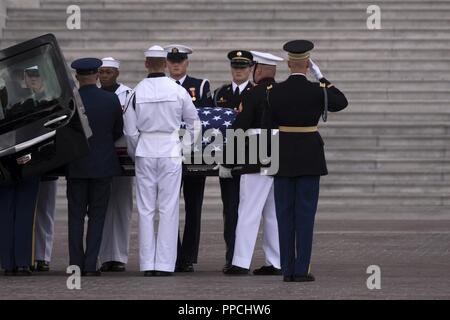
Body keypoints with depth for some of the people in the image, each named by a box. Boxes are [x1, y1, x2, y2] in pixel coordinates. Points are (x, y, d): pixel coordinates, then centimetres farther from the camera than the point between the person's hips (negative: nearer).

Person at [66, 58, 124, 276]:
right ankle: (91, 265, 0)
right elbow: (119, 131, 6)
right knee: (97, 215, 5)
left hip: (76, 165, -1)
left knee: (76, 216, 7)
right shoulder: (112, 100, -5)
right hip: (103, 165, 1)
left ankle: (76, 264, 4)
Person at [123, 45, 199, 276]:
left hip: (145, 152, 1)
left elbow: (130, 130, -1)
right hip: (171, 151, 0)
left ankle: (147, 264, 5)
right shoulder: (178, 91, -4)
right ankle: (164, 264, -1)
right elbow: (193, 123, 5)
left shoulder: (137, 92, -4)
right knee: (169, 209, 2)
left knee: (145, 209, 6)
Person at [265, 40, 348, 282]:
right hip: (309, 158, -2)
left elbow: (270, 124, 1)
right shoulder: (316, 91, -8)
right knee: (305, 214, 1)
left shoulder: (275, 92, -4)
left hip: (283, 158, 2)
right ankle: (301, 270, -3)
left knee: (285, 214, 6)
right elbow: (341, 102, 11)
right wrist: (321, 78, 10)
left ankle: (287, 270, 5)